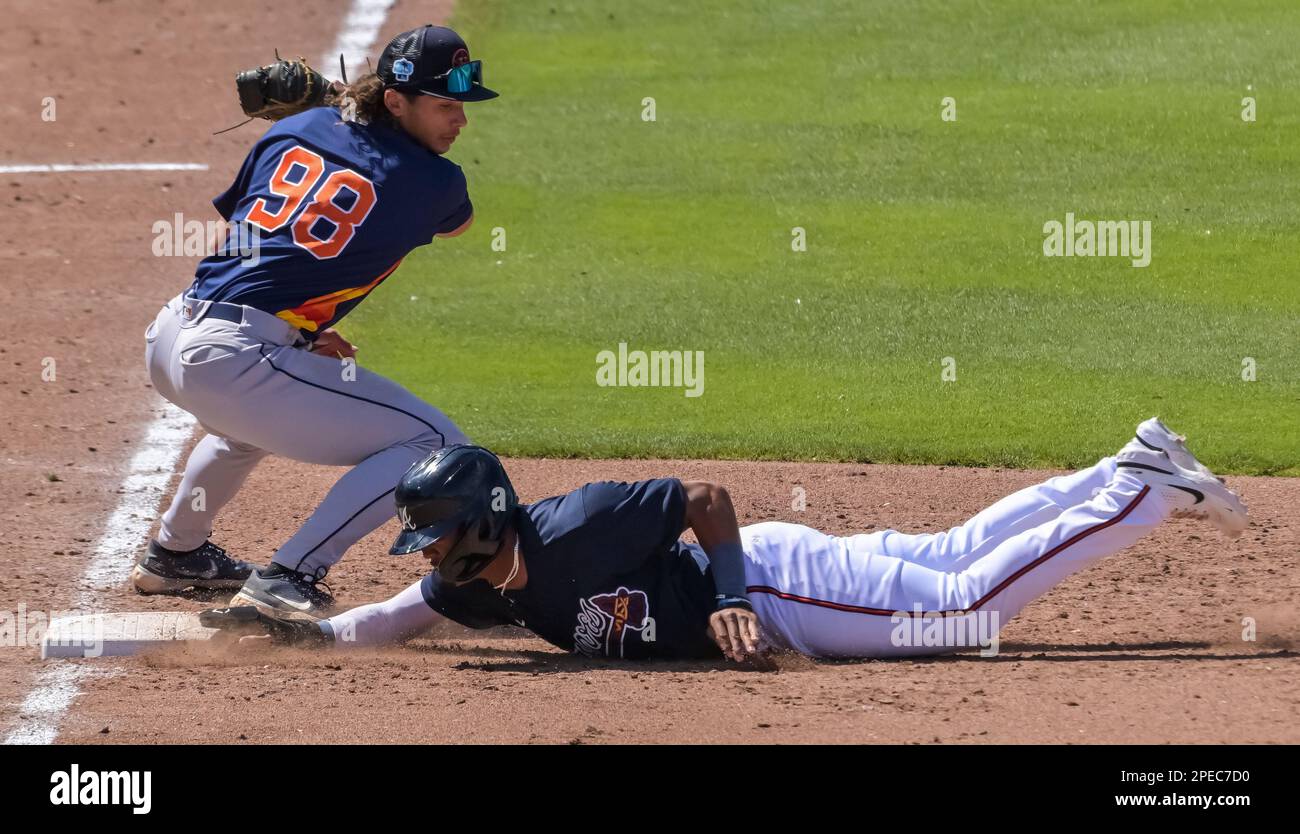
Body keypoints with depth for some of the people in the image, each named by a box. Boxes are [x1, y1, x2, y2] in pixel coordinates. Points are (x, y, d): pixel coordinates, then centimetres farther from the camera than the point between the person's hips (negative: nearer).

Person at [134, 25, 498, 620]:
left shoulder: (296, 130, 15)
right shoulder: (433, 181, -1)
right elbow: (456, 222, 25)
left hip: (168, 335, 8)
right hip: (232, 361, -8)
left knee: (261, 408, 42)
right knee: (434, 442, -5)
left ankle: (174, 554, 52)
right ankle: (289, 577, -11)